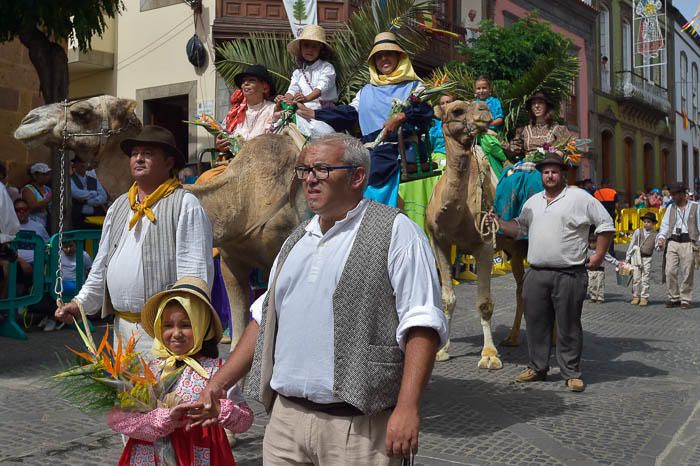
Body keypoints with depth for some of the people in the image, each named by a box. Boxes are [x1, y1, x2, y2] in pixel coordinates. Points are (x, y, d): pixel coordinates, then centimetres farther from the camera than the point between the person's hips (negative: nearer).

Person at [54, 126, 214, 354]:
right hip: (122, 325, 7)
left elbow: (195, 270, -13)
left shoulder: (185, 204, -7)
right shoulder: (119, 206, 17)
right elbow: (101, 265, 22)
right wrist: (81, 302, 13)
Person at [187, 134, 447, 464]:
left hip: (357, 426, -6)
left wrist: (408, 407, -22)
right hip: (285, 418, 6)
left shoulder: (395, 232, -6)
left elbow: (421, 325, -14)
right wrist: (218, 384, 16)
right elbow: (265, 319, 21)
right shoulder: (296, 241, 16)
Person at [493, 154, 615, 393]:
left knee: (568, 325, 1)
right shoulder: (533, 201, 16)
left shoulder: (579, 198, -2)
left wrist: (599, 255, -5)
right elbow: (519, 228, 25)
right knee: (536, 322, 10)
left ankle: (572, 373, 11)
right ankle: (537, 367, 23)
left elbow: (606, 224, -1)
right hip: (536, 273, 5)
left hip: (568, 274, -5)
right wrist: (497, 222, 8)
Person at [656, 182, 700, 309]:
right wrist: (661, 237, -3)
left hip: (688, 242, -3)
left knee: (686, 272, -2)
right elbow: (665, 224, 15)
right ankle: (674, 298, 8)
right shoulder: (670, 208, 17)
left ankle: (685, 299, 8)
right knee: (670, 271, -4)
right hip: (672, 242, 3)